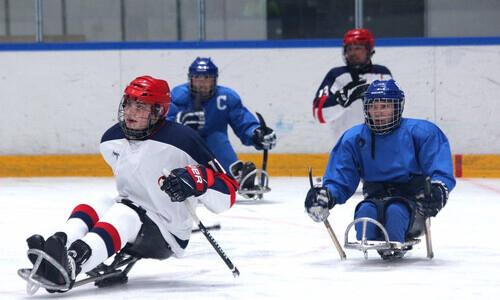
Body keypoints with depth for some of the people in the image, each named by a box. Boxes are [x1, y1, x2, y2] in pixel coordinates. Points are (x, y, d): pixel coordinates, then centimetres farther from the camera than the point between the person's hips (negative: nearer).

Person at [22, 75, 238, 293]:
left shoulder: (182, 140, -17)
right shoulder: (111, 140, 3)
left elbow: (227, 194, -17)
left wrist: (197, 179, -34)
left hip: (168, 236, -7)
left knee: (123, 216, -33)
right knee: (92, 208, -21)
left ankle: (72, 263, -63)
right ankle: (57, 247, -54)